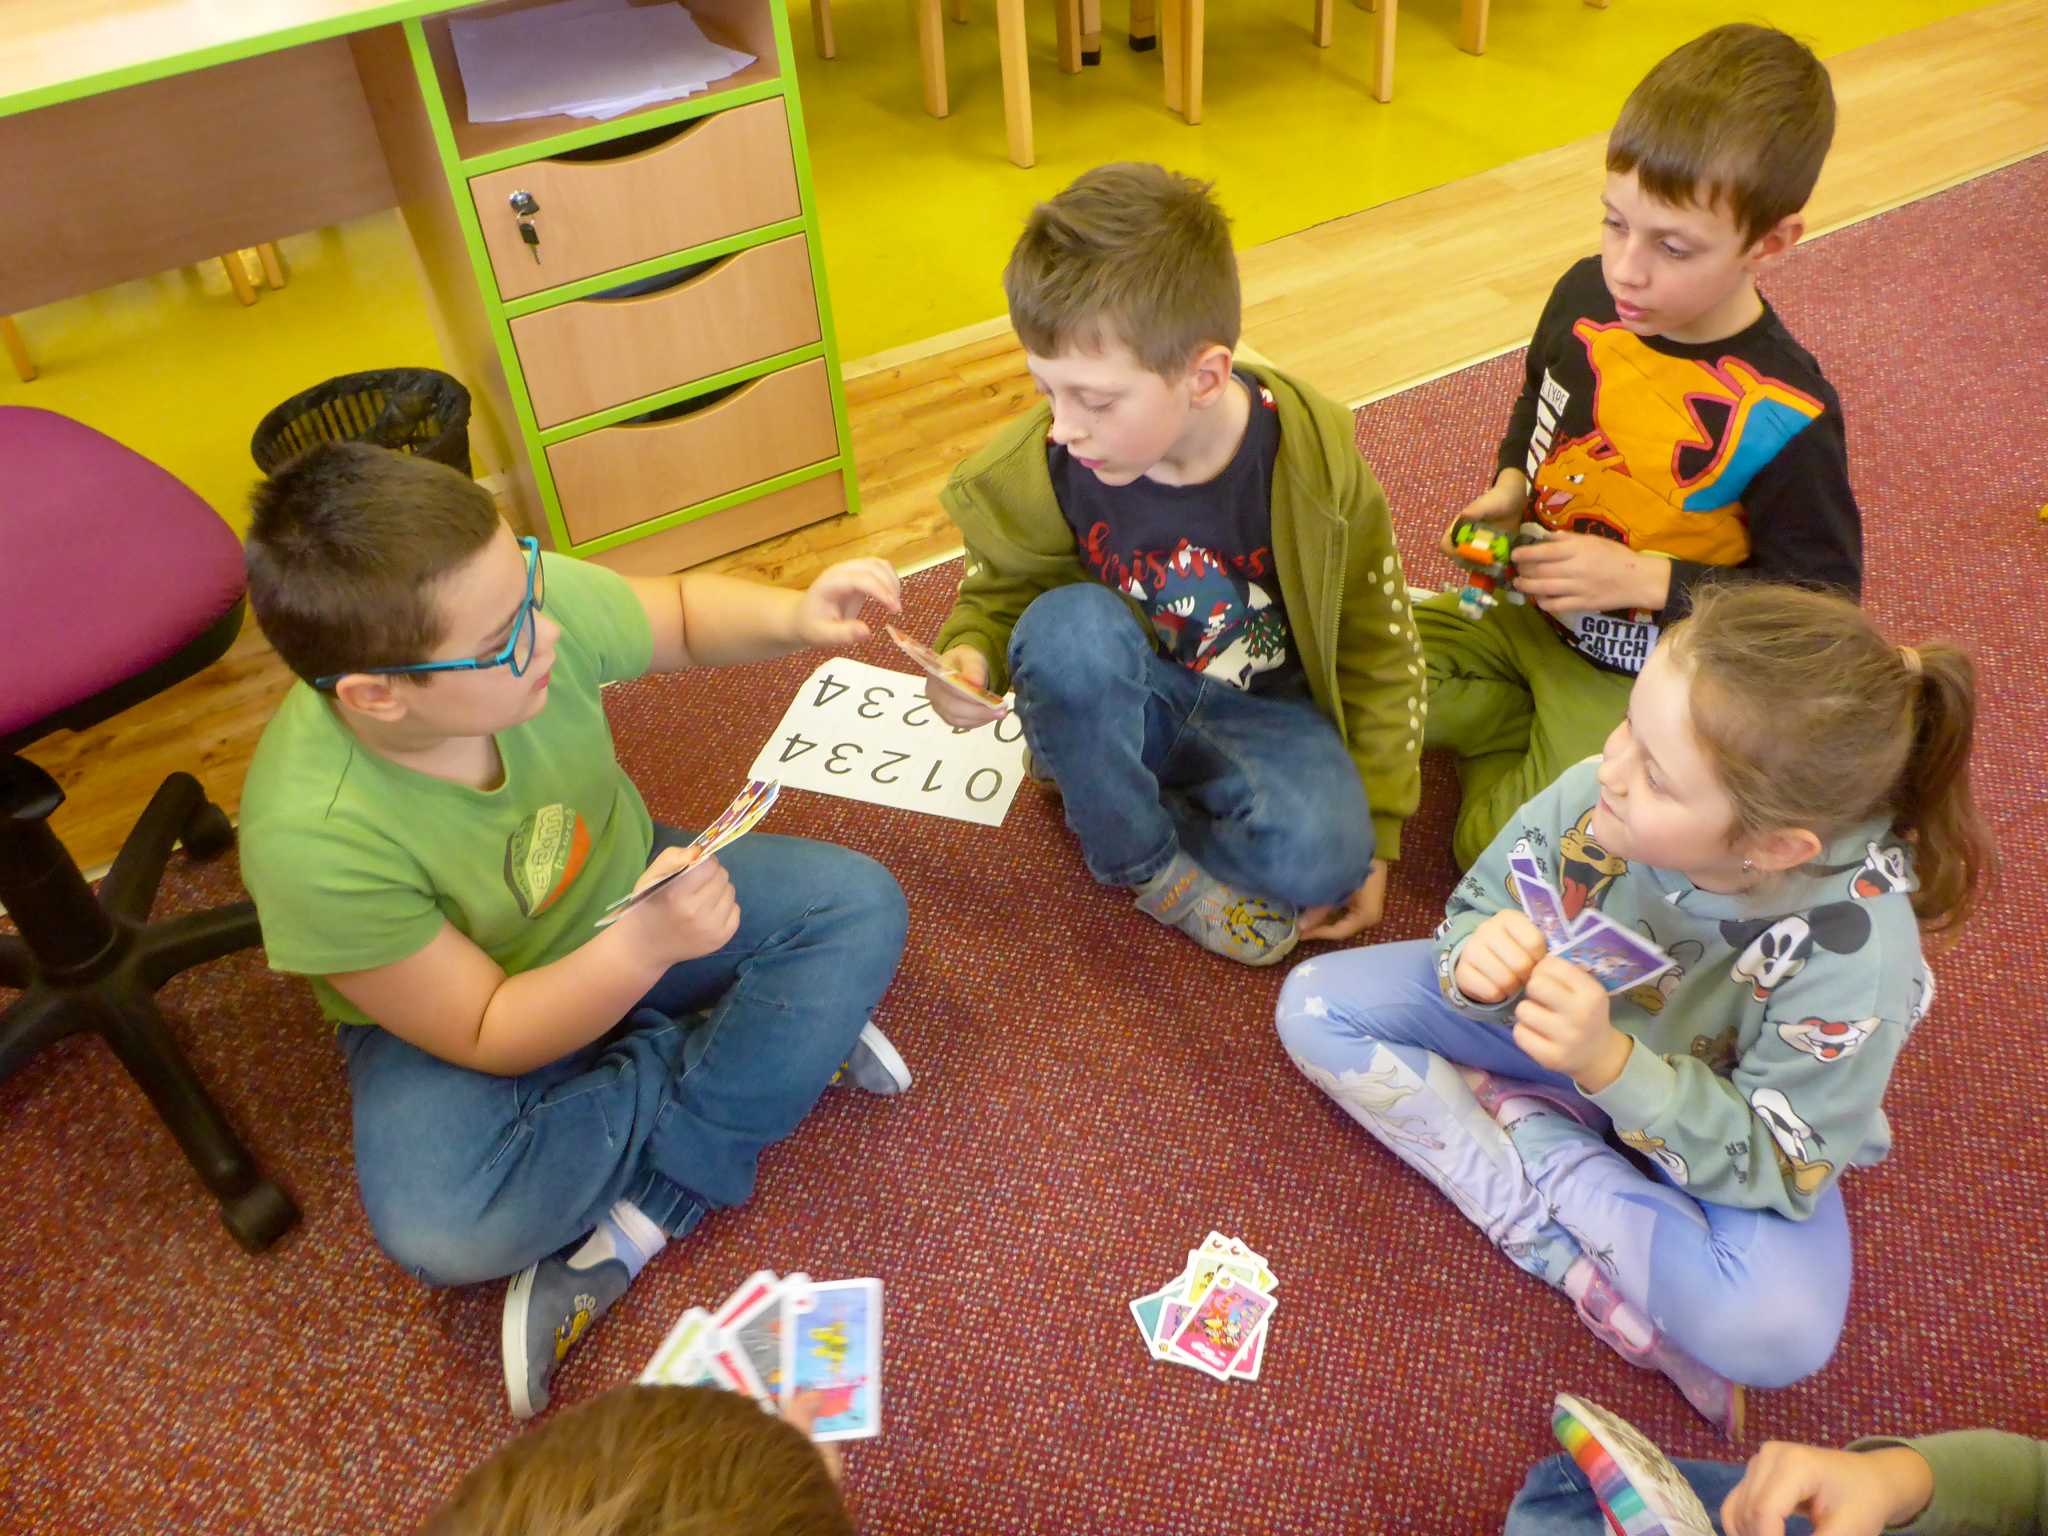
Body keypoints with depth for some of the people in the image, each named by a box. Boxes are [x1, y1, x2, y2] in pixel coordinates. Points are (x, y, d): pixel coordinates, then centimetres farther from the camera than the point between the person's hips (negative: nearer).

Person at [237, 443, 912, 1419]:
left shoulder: (531, 602, -27)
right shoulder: (311, 835, -35)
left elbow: (682, 616, -4)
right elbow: (488, 1036, -24)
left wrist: (793, 617, -24)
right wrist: (645, 947, -41)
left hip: (629, 893, 5)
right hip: (456, 1013, -4)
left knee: (860, 904, -14)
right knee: (439, 1230, -32)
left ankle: (634, 1224, -16)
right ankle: (778, 1040, -12)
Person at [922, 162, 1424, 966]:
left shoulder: (1313, 461, -19)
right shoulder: (1042, 468, -18)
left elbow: (1376, 650, -7)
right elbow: (998, 593, 2)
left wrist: (1370, 838, -6)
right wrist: (968, 653, -24)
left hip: (1265, 713, -1)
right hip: (1123, 711, 1)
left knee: (1319, 855, -31)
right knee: (1065, 624, -34)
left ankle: (1120, 815, -6)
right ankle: (1152, 868, -15)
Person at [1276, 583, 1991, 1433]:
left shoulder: (1855, 953, -35)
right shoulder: (1597, 796, -29)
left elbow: (1775, 1166, -26)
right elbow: (1479, 906, -11)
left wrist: (1612, 1064, -41)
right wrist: (1480, 961, -35)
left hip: (1724, 1125, -4)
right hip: (1553, 1034, 4)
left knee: (1775, 1329, -33)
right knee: (1315, 1004, -12)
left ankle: (1519, 1128, -14)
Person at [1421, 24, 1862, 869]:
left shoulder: (1785, 420, -26)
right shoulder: (1585, 298, -11)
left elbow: (1822, 601, -16)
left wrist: (1648, 580, -25)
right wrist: (1508, 488, -7)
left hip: (1640, 680, -5)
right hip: (1531, 604, 6)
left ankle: (1522, 749, 14)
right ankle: (1527, 730, 6)